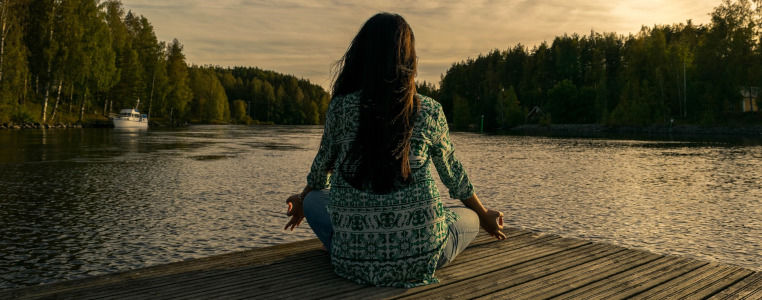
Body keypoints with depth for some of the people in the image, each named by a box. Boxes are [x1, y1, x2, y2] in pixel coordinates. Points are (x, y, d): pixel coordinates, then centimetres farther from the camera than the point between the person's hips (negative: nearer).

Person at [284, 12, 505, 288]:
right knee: (468, 218, 29)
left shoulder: (340, 107, -3)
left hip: (354, 259, 1)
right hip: (419, 257, 0)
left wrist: (302, 202, 37)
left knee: (314, 199, 29)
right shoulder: (430, 111, -3)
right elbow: (452, 174, 12)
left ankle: (357, 261, 8)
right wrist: (485, 217, 32)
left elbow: (323, 166, 14)